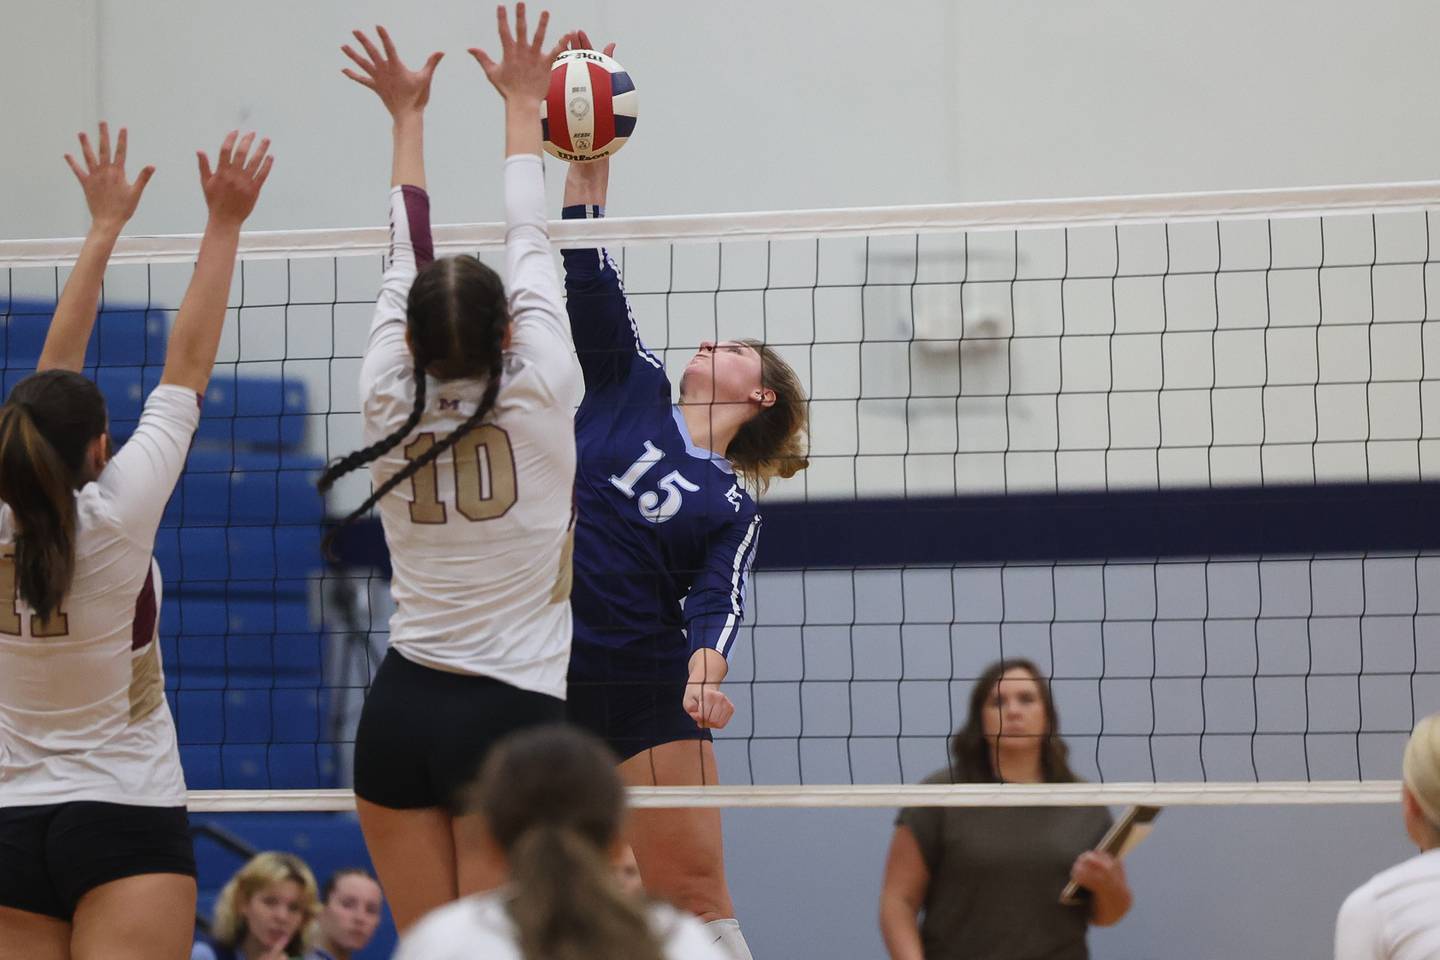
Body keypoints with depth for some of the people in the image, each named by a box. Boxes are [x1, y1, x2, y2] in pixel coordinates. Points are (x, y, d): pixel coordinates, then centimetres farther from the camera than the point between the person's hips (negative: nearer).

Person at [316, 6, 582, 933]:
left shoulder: (389, 403, -1)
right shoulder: (540, 397, -7)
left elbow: (406, 262, 13)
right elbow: (530, 247, 5)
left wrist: (408, 115, 24)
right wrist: (522, 103, 17)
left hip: (399, 713, 3)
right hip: (511, 712, -3)